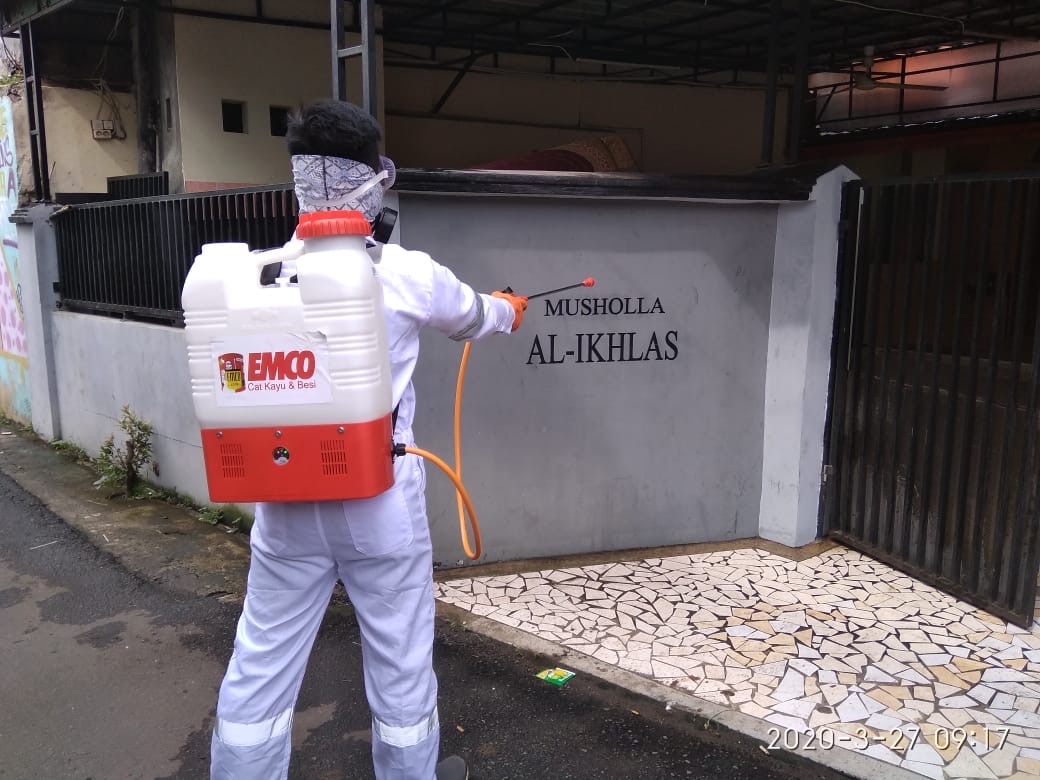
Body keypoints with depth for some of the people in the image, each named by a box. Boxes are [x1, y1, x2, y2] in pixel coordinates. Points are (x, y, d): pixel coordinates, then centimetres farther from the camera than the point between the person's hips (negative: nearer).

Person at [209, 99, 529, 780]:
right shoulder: (407, 273, -9)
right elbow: (472, 318, 11)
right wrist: (509, 310, 33)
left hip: (286, 496, 3)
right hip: (379, 495, -2)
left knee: (262, 660, 16)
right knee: (399, 656, 17)